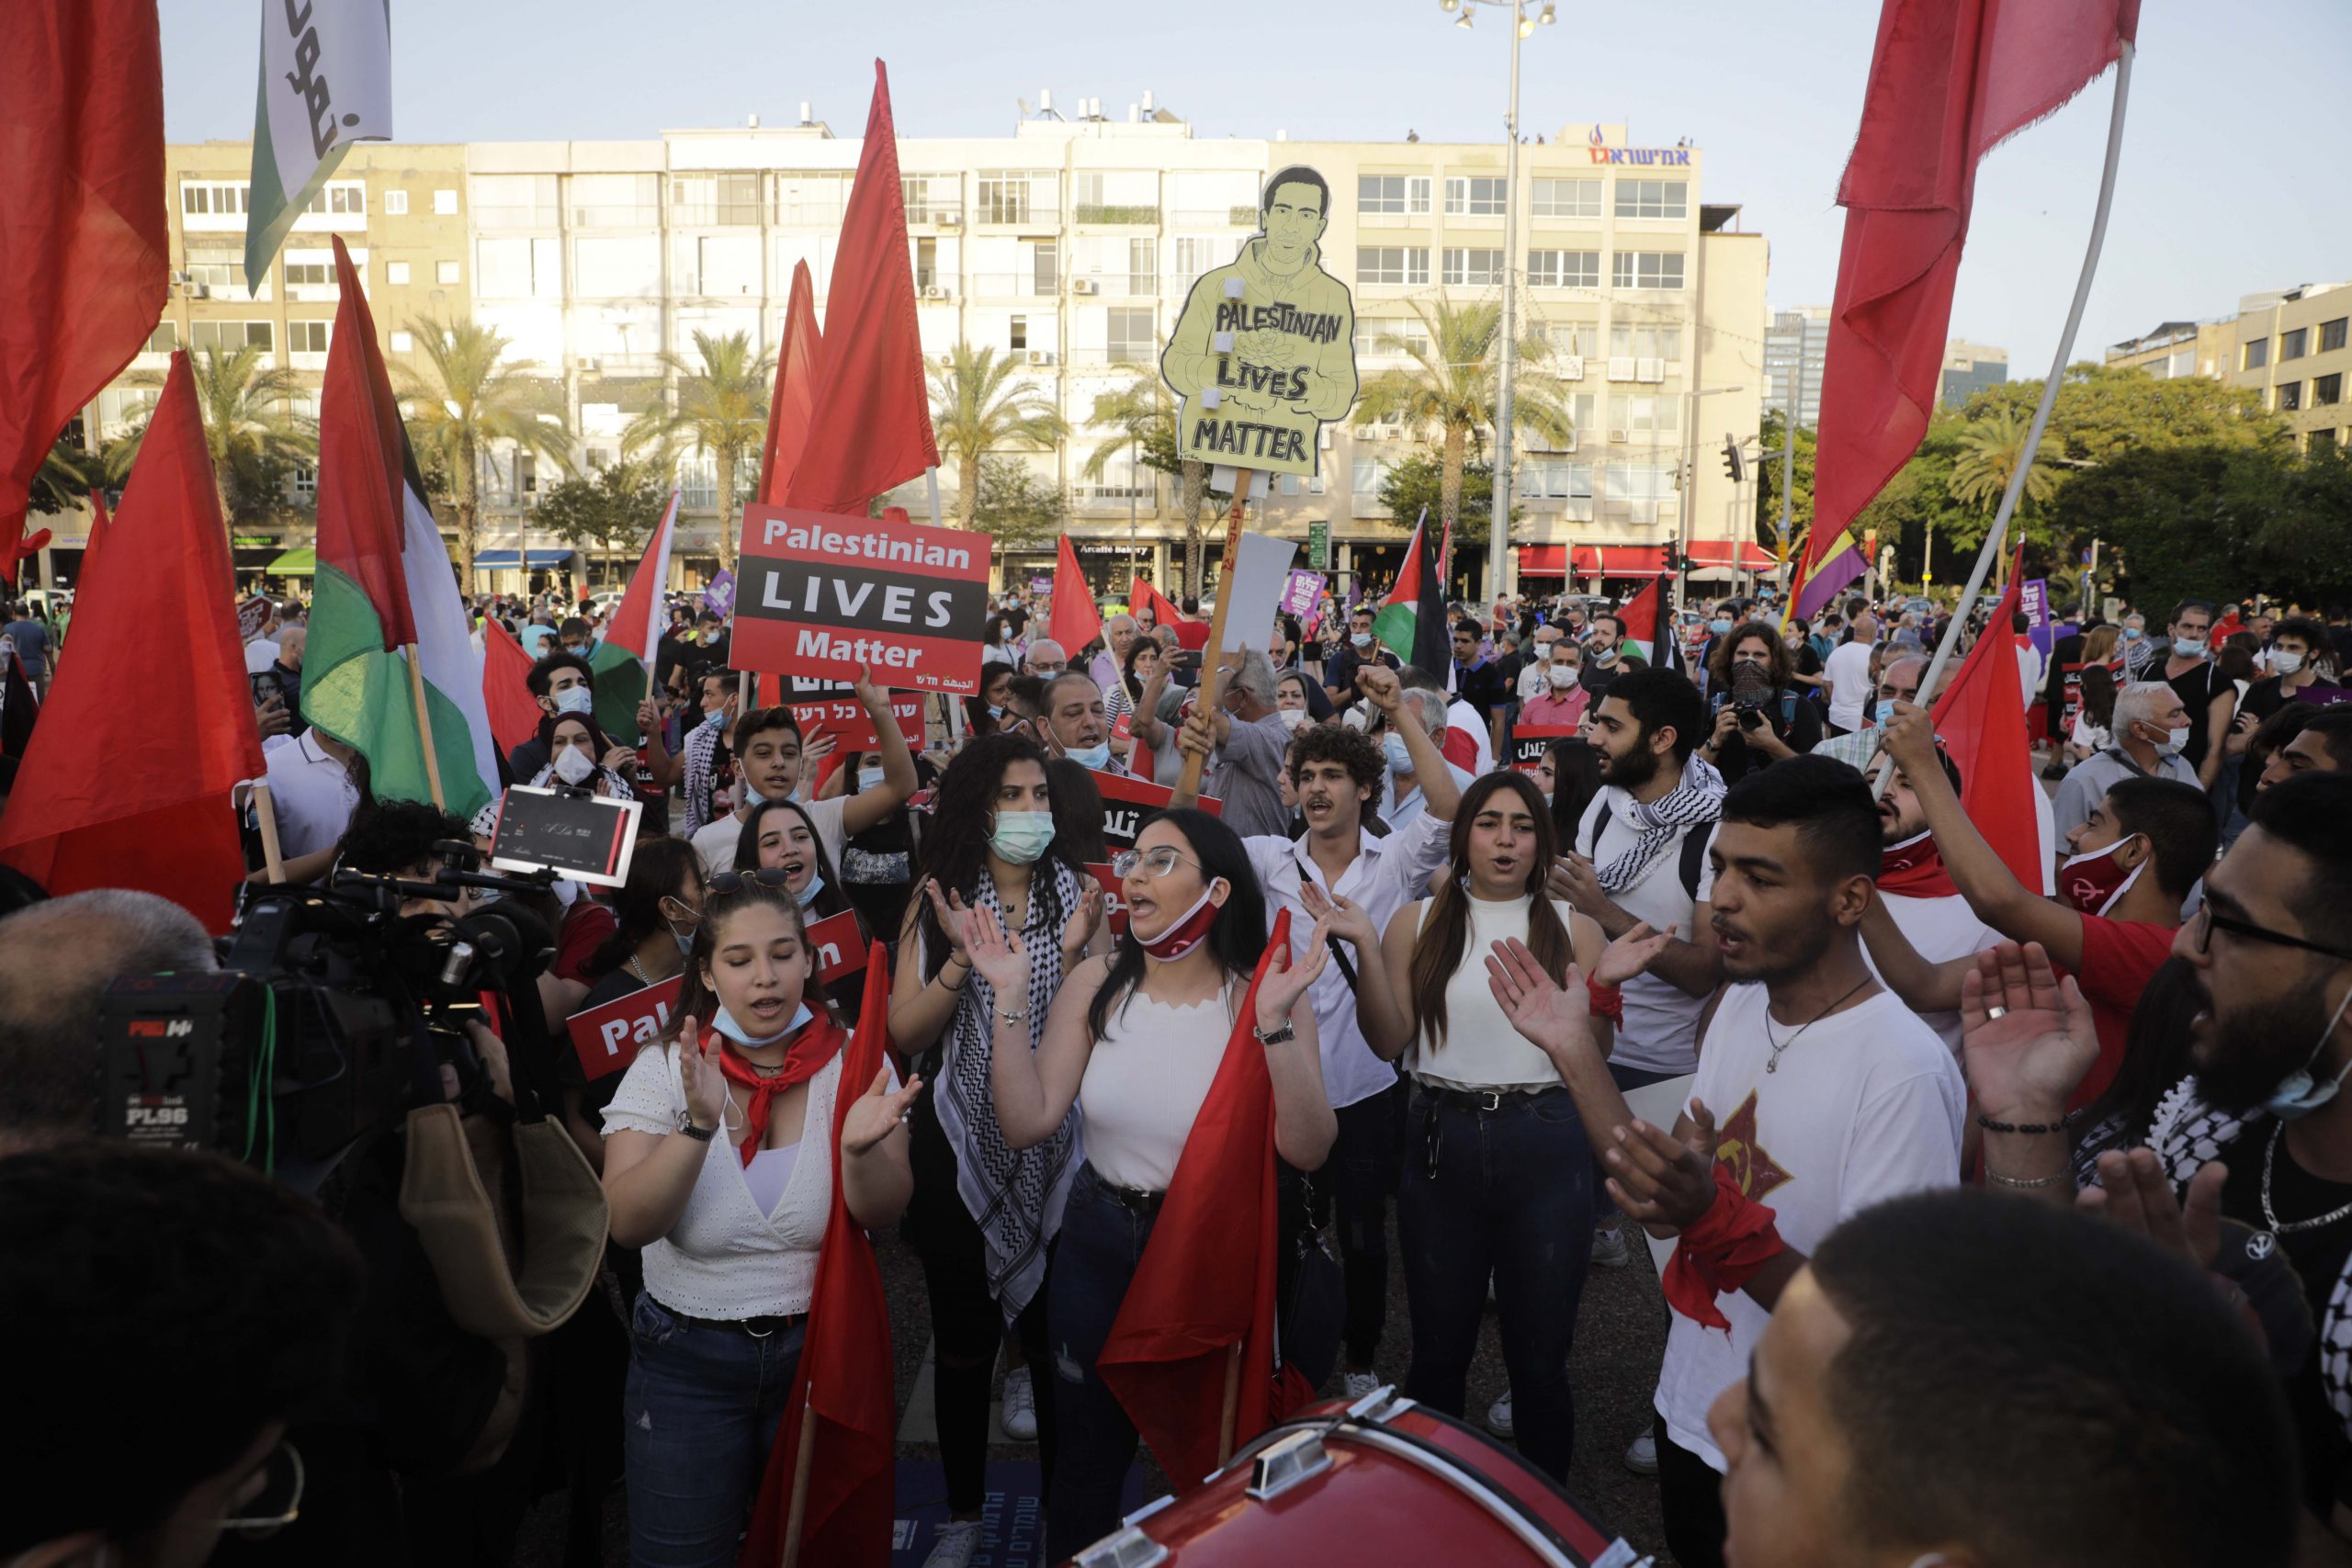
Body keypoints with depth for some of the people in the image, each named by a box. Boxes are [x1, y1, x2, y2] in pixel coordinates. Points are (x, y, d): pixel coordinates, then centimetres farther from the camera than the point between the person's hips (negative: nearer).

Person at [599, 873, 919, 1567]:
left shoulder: (853, 1059, -8)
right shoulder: (664, 1068, -9)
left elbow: (883, 1212, -16)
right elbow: (628, 1223, -20)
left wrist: (860, 1148, -38)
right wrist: (699, 1126, -36)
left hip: (822, 1346, 1)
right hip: (687, 1359, 0)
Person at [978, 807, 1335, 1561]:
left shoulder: (1261, 995, -15)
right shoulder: (1097, 984, -8)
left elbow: (1308, 1151, -22)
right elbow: (1028, 1125, -12)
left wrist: (1275, 1024, -33)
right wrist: (1010, 1001, -20)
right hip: (1100, 1243, 2)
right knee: (1087, 1458, 20)